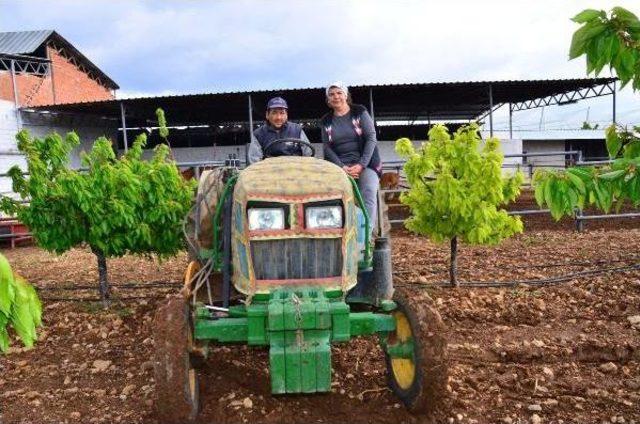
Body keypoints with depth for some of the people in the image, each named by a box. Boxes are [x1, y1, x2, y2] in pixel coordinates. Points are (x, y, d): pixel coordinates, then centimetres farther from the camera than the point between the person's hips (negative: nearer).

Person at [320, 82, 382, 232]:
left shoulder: (360, 112, 8)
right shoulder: (326, 121, 15)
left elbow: (371, 138, 0)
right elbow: (326, 147, 7)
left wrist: (361, 165, -12)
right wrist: (342, 167, -10)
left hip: (365, 162, -1)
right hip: (339, 165, 1)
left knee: (369, 192, -26)